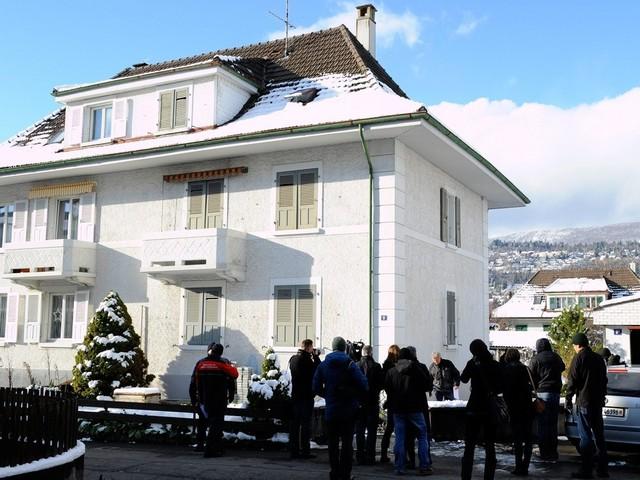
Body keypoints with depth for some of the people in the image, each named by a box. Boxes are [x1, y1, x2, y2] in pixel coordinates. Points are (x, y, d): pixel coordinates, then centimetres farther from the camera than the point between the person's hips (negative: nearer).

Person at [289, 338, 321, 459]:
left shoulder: (293, 359, 9)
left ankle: (293, 450, 13)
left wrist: (313, 356, 12)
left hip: (295, 395, 8)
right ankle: (305, 451, -1)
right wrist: (315, 356, -1)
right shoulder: (306, 360, -16)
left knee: (294, 423, 10)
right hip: (306, 395, -7)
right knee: (305, 423, -2)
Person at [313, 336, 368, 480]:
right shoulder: (350, 364, -9)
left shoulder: (323, 365, 1)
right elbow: (364, 386, -13)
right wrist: (356, 397, 5)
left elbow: (316, 388, 1)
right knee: (347, 442, 5)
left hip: (331, 410, 2)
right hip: (349, 410, -2)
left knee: (333, 443, 11)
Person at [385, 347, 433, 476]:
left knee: (400, 438, 6)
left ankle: (399, 468, 7)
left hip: (398, 409, 3)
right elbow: (427, 385, -3)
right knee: (422, 436, 7)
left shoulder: (391, 372, 2)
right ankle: (424, 467, 4)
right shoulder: (416, 369, -8)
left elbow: (387, 389, 7)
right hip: (415, 407, -3)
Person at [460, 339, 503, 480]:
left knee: (469, 447, 3)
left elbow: (463, 379, 9)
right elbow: (501, 388, 7)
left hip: (474, 409, -2)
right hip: (491, 410, 2)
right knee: (490, 447, 9)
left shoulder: (473, 363, -7)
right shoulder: (495, 365, 0)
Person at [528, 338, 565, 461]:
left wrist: (535, 388, 7)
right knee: (553, 423, 12)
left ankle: (544, 452, 1)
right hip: (555, 393, 4)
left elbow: (530, 376, -7)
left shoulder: (536, 359, -7)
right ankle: (553, 451, 16)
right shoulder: (556, 357, 8)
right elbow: (562, 367, 27)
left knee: (543, 424, 1)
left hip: (542, 392, -4)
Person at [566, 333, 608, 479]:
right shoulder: (598, 358, 12)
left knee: (586, 436, -4)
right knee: (599, 435, 12)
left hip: (584, 402, -7)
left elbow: (572, 382, -12)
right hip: (598, 401, 7)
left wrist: (568, 399, -3)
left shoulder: (579, 358, -10)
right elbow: (604, 380, 19)